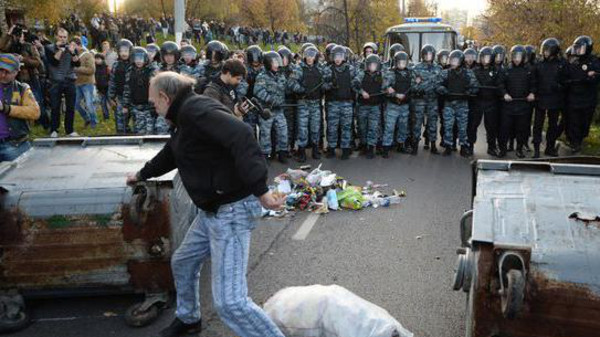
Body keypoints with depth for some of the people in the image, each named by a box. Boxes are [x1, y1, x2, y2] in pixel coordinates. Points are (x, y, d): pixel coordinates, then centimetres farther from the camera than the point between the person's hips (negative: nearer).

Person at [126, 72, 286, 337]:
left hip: (232, 211, -11)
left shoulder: (195, 109, -18)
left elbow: (240, 136, -34)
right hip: (212, 211, 11)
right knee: (182, 263, 28)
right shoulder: (186, 115, 16)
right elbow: (171, 154, 34)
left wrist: (260, 190, -38)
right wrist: (141, 175, 48)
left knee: (230, 301, -14)